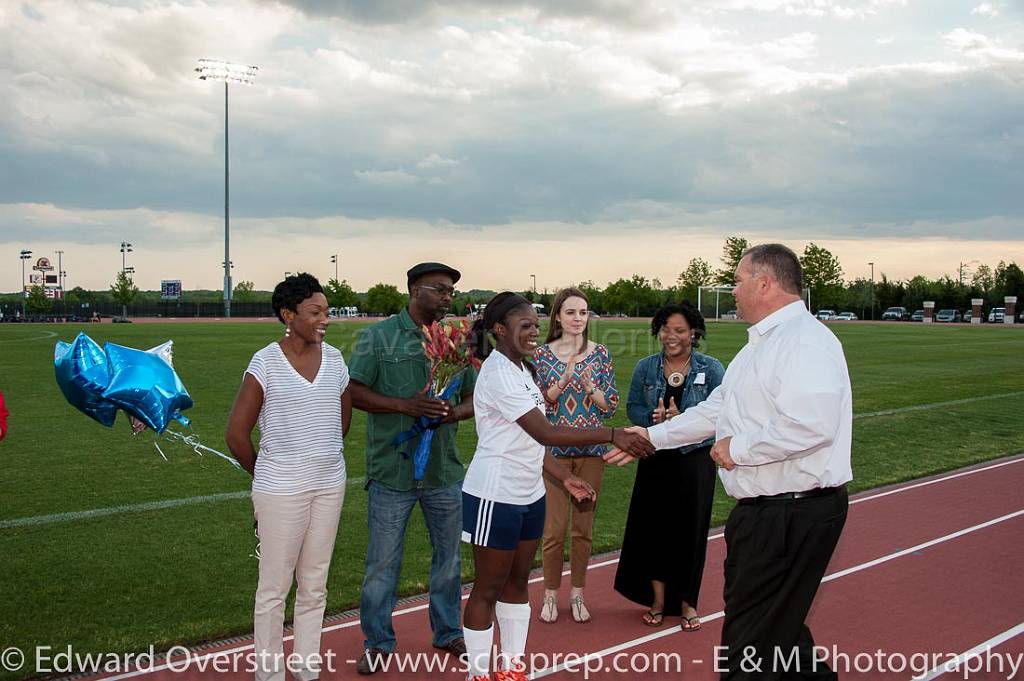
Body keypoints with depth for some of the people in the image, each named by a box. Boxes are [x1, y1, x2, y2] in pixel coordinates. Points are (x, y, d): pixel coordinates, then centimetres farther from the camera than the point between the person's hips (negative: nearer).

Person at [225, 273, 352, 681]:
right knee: (274, 588, 5)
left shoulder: (334, 359, 3)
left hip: (329, 486, 5)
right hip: (281, 491, -5)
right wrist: (265, 474, 4)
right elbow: (237, 433, -7)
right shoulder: (266, 362, -11)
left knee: (314, 586, 14)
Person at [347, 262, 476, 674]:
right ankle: (378, 642, 23)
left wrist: (455, 412, -13)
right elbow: (354, 392, -10)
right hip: (392, 470, -4)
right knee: (383, 562, 6)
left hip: (445, 470, 4)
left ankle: (448, 632, 34)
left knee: (448, 556, 16)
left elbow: (474, 398, 10)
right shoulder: (378, 338, -5)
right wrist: (406, 405, -22)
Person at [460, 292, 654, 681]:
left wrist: (565, 479, 9)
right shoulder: (498, 373, -20)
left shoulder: (521, 369, 9)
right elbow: (544, 433, -27)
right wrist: (614, 436, -30)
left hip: (529, 495, 9)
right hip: (496, 498, -9)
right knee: (487, 589, 4)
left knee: (517, 582, 16)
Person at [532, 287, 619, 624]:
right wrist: (562, 382, -18)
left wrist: (591, 387, -16)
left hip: (591, 450, 2)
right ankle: (551, 593, 17)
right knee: (554, 527, -1)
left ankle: (577, 593, 24)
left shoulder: (600, 353, 2)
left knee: (584, 526, 9)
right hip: (554, 450, -2)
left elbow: (611, 406, 2)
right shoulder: (543, 355, -1)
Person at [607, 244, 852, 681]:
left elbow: (811, 425, -31)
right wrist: (652, 437, 23)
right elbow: (717, 409, 24)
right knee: (779, 626, 22)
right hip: (765, 511, 10)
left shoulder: (805, 340, -18)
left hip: (794, 512, -10)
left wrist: (737, 449, -19)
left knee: (751, 646, -2)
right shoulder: (761, 345, 17)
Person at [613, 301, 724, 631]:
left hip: (695, 459, -2)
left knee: (690, 529, 4)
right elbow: (633, 407, 4)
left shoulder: (711, 369, -2)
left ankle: (687, 602, 20)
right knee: (652, 527, 4)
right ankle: (657, 599, 20)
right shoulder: (646, 368, 4)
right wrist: (654, 418, -17)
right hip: (656, 459, 2)